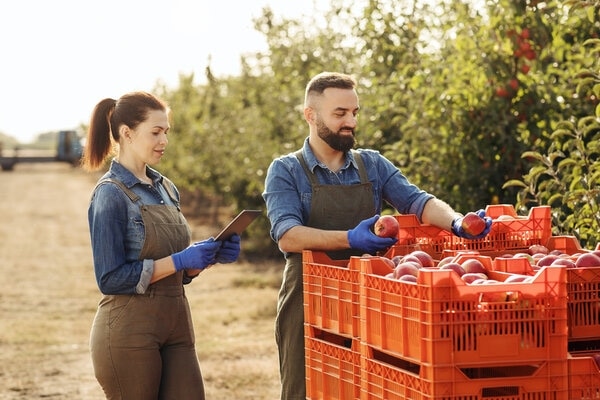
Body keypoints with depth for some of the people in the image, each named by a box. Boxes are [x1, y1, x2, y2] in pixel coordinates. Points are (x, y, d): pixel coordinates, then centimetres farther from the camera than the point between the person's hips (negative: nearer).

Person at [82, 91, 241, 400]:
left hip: (175, 326, 7)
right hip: (129, 330, -7)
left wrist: (211, 255, -1)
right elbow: (110, 278, -15)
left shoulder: (165, 188, 13)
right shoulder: (111, 194, -9)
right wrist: (179, 260, -18)